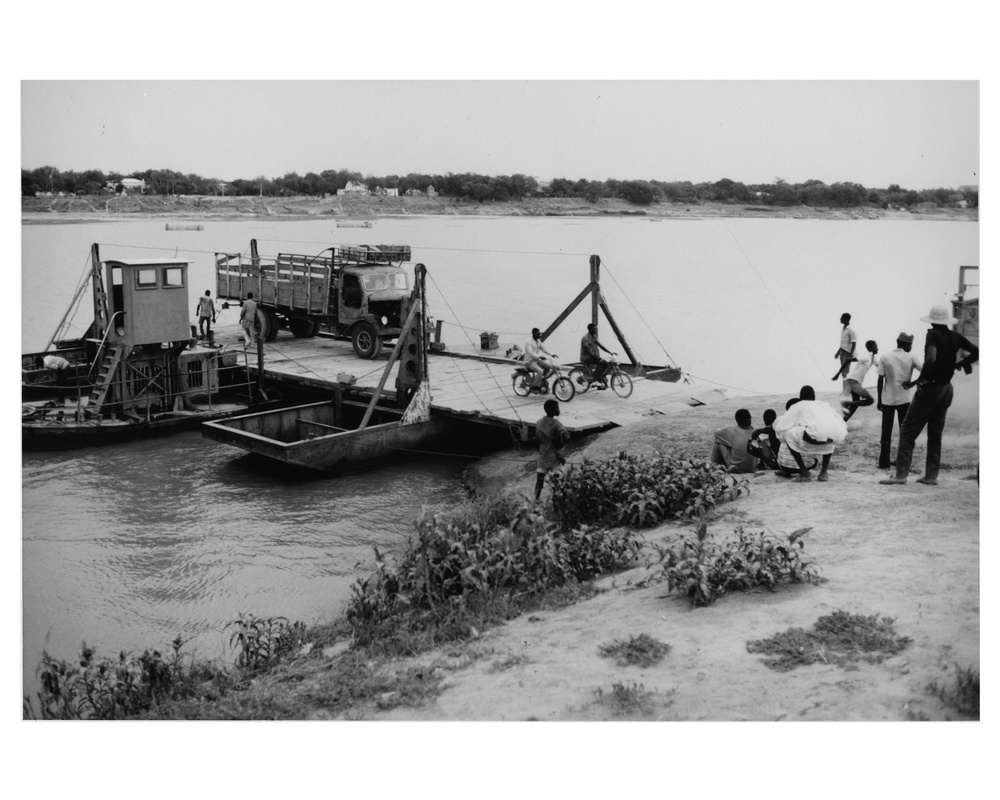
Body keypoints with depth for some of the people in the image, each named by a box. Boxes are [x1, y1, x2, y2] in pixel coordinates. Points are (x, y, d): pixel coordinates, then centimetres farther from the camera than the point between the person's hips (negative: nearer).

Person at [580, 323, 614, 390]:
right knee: (600, 362, -26)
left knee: (605, 363, -4)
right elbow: (588, 351, -24)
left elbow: (600, 346, 10)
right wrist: (597, 358, -29)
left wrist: (610, 352, -2)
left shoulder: (593, 337, 10)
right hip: (586, 357, -9)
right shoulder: (585, 338, -18)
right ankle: (596, 380, -26)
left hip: (591, 356, 9)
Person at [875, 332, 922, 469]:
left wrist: (879, 400, 5)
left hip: (887, 400, 1)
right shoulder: (911, 358, -4)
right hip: (904, 400, -1)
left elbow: (880, 380, -1)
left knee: (886, 432, 6)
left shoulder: (885, 358, -1)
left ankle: (884, 462, 5)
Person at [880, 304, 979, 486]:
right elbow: (976, 352, 9)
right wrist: (957, 365, 12)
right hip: (947, 389, 7)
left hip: (930, 388, -7)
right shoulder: (955, 337, 4)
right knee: (935, 433, 14)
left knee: (908, 431, -1)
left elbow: (931, 359, -29)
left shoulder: (933, 335, -15)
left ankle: (901, 474, -6)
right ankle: (931, 476, 16)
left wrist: (917, 381, -22)